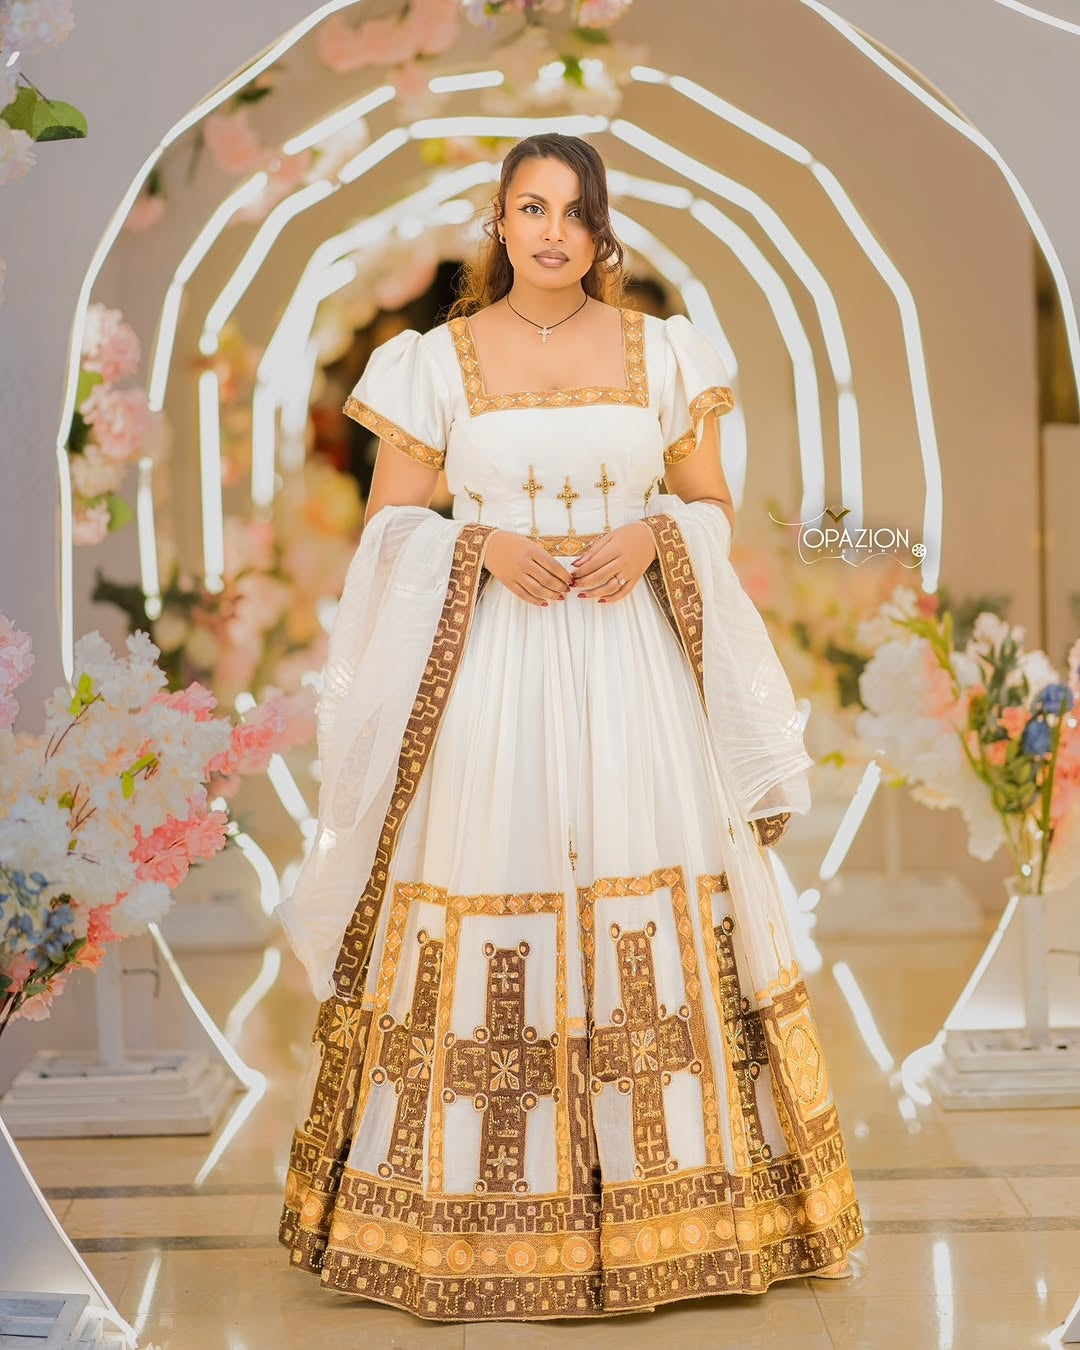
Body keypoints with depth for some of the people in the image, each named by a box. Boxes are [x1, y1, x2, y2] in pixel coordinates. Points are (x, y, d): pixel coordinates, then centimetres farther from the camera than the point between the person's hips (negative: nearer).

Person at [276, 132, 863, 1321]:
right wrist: (480, 548, -12)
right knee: (484, 926, -2)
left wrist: (651, 539, -9)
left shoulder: (662, 353, 8)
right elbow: (388, 525, 6)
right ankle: (484, 1216, 10)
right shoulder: (437, 361, 4)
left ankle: (662, 1202, 13)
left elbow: (711, 506, 11)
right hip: (488, 674, -1)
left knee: (654, 918, 0)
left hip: (634, 667, 1)